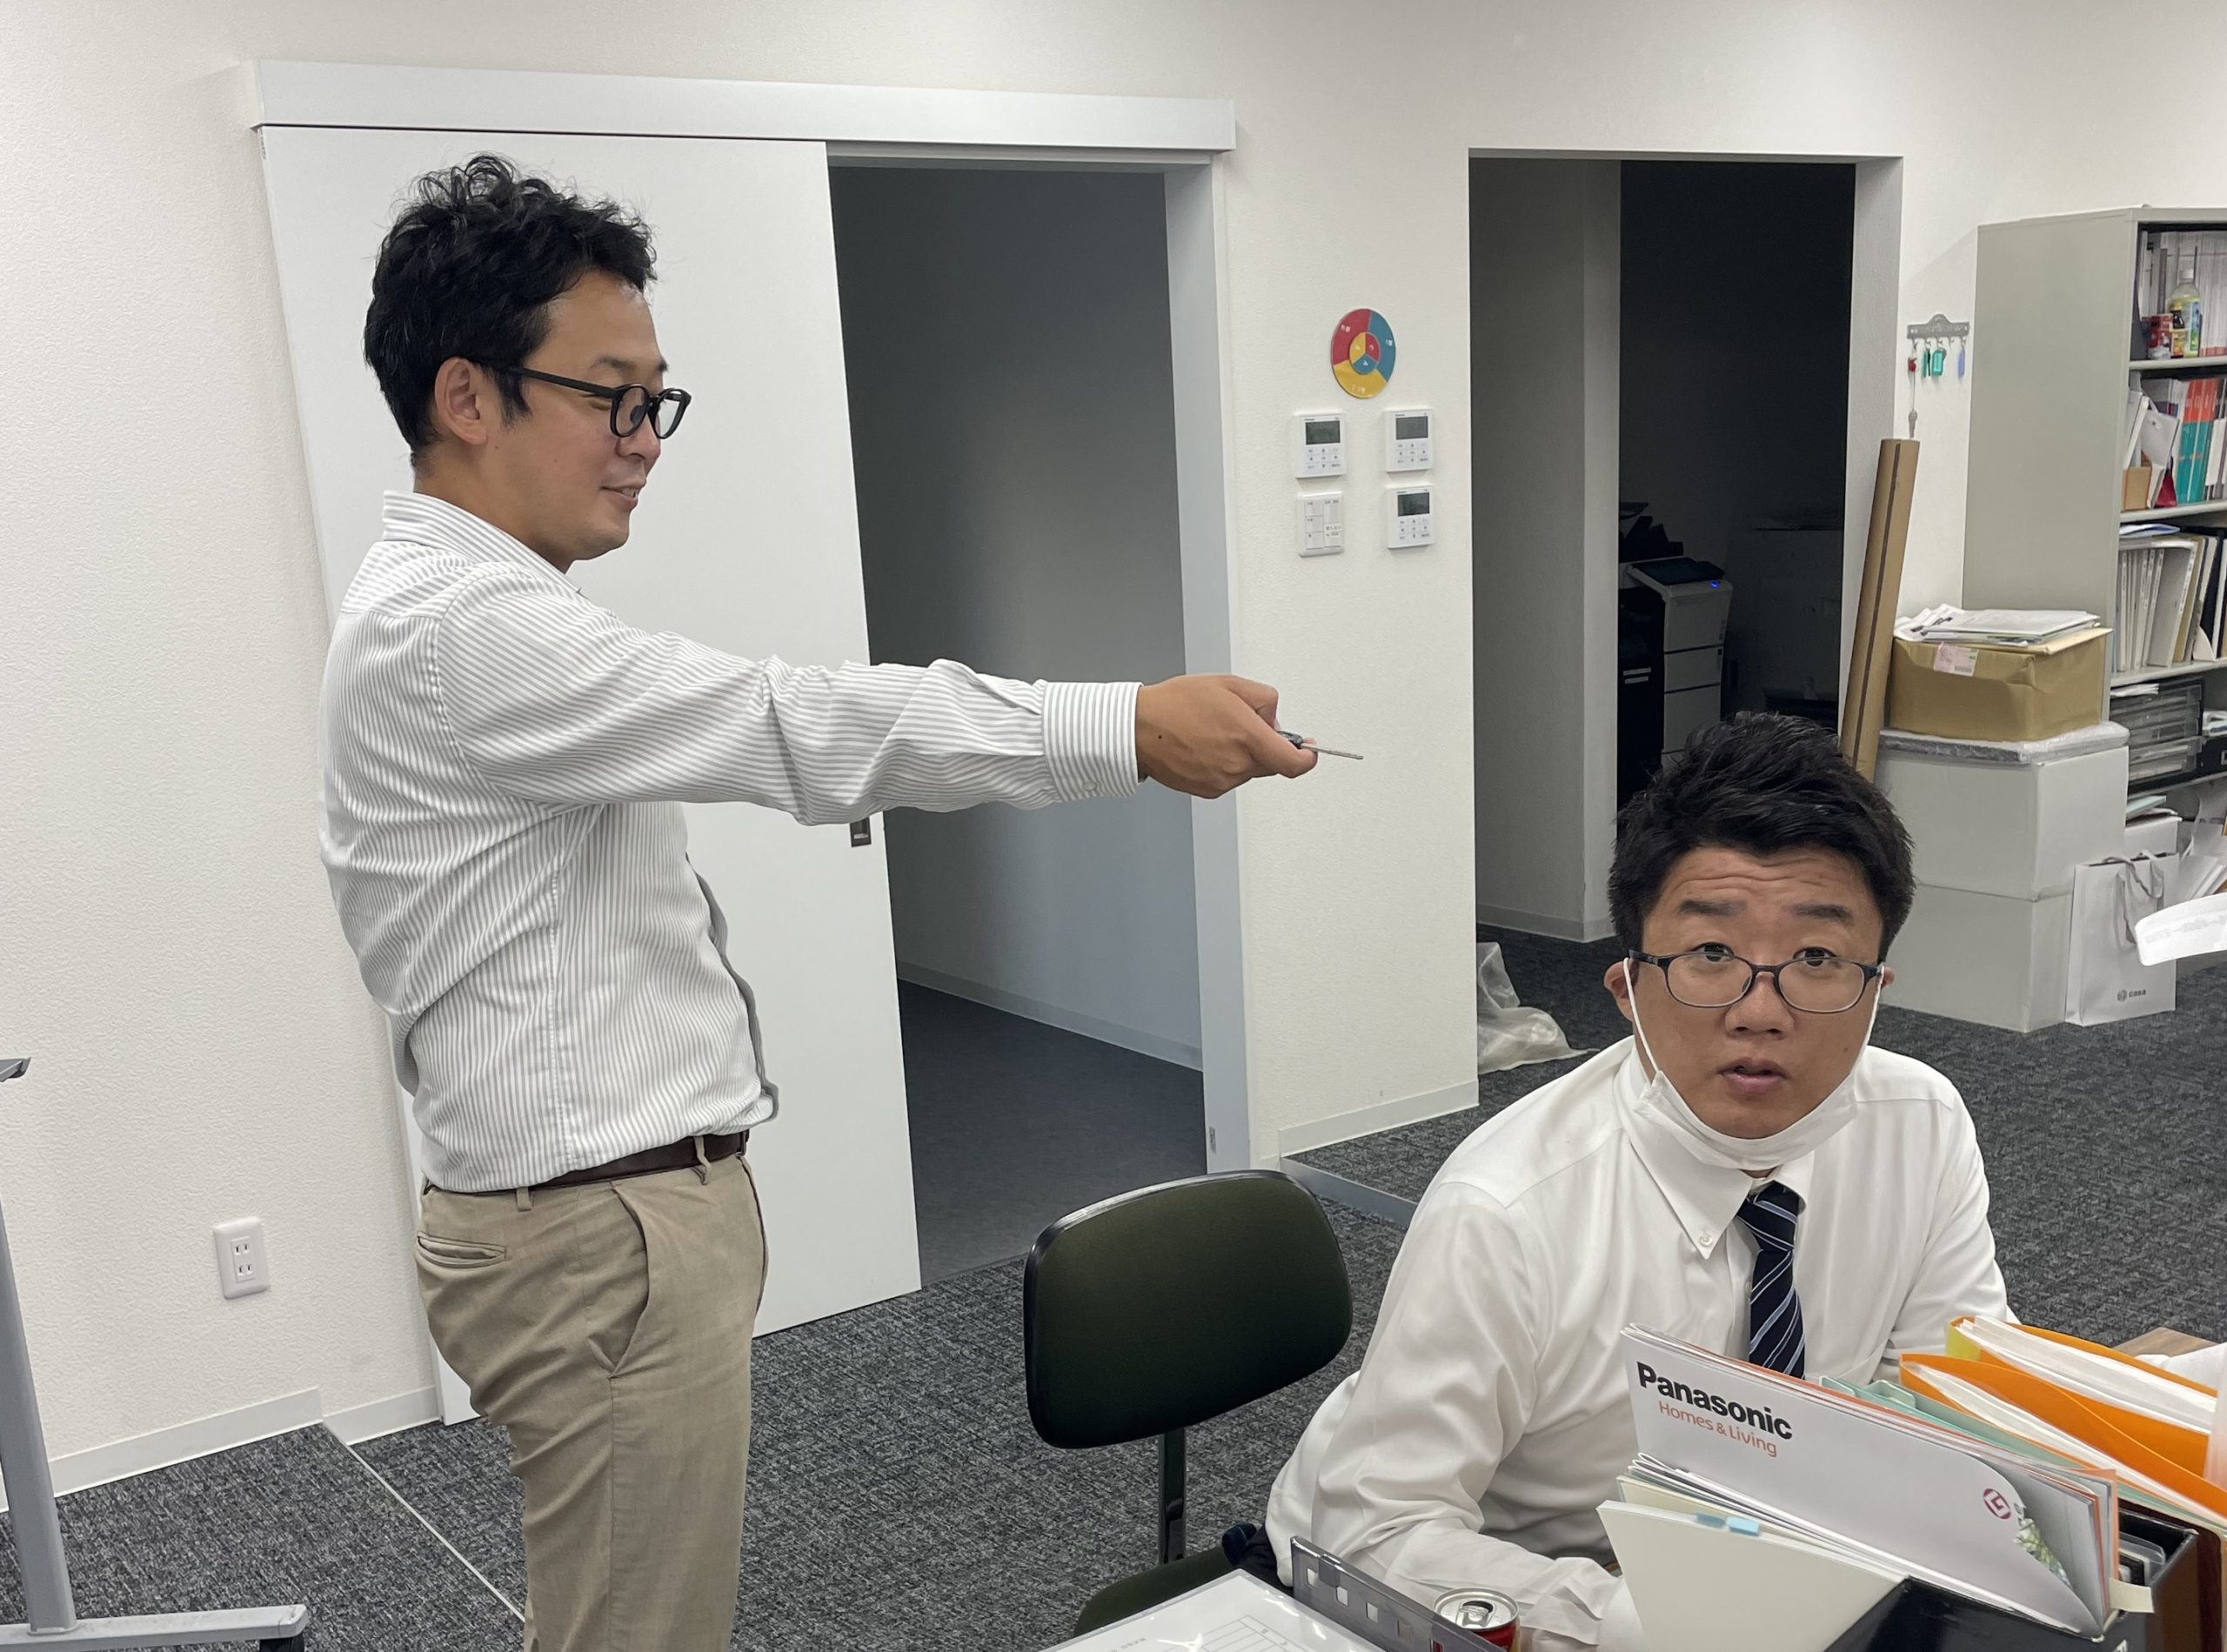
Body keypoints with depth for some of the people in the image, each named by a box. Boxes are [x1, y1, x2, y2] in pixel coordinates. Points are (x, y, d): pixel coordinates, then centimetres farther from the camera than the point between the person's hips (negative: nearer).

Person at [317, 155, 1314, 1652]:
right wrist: (1131, 726, -28)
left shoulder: (468, 614, 14)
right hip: (609, 1237, -10)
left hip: (622, 1205, 10)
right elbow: (796, 727, -29)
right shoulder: (457, 629, -20)